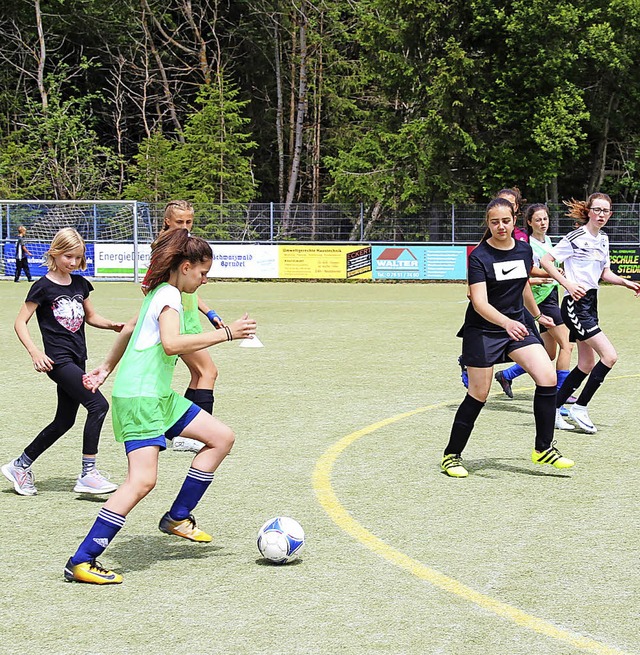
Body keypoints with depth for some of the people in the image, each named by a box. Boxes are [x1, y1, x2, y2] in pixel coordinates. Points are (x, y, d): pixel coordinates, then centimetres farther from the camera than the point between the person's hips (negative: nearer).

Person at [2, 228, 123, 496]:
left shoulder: (80, 283, 11)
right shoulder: (43, 287, -8)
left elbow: (90, 316, 23)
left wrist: (113, 325, 4)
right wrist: (35, 352, -19)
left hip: (76, 358, 8)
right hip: (58, 360, -8)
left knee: (64, 421, 11)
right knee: (98, 404, -18)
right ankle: (87, 474, -14)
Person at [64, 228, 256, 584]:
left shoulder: (159, 293, 17)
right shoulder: (169, 296, -13)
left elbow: (130, 330, 29)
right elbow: (171, 343, -29)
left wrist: (106, 368, 39)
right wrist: (226, 333, -25)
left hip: (159, 395, 10)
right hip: (139, 397, -10)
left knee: (222, 437, 10)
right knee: (143, 480, -19)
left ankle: (178, 518, 17)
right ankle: (81, 562, -17)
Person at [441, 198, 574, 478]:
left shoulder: (524, 250, 2)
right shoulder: (479, 256, -16)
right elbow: (480, 303, -26)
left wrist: (537, 314, 34)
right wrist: (506, 322, -41)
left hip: (517, 326, 5)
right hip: (482, 330, -5)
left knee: (548, 378, -13)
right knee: (478, 395, -1)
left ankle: (543, 448, 0)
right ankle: (451, 456, 17)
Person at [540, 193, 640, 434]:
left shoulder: (603, 239, 14)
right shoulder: (577, 237, -12)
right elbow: (545, 261, -13)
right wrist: (567, 283, -22)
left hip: (590, 303, 9)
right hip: (576, 304, -9)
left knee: (586, 365, 10)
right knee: (609, 356, -16)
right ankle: (579, 408, -7)